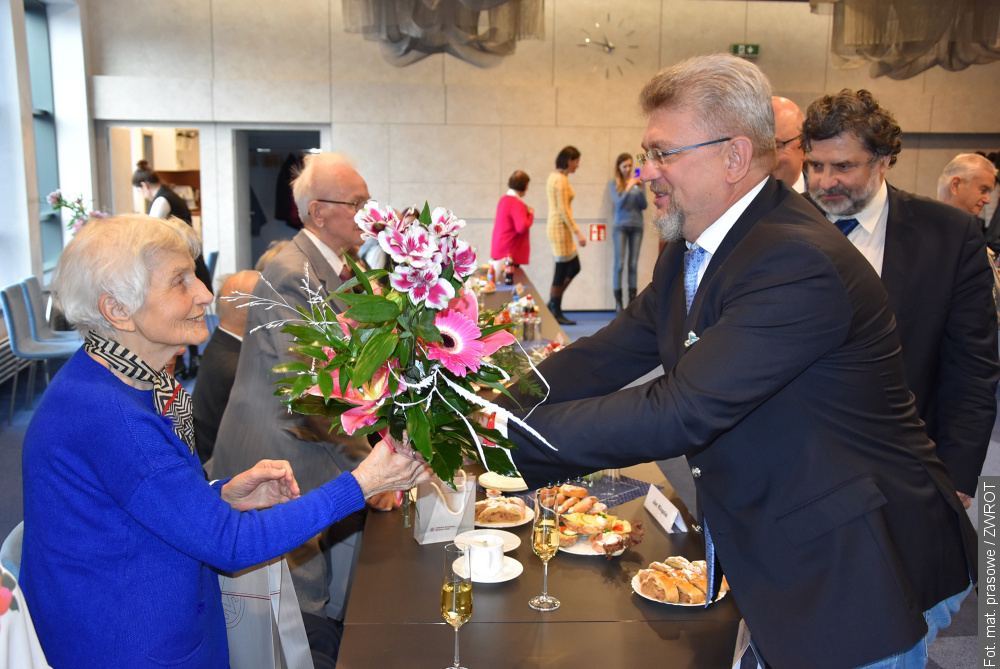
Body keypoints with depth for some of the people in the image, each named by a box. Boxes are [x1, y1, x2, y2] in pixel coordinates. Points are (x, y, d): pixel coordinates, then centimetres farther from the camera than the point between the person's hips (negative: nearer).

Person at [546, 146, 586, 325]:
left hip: (556, 227, 10)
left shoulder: (554, 176, 14)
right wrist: (578, 233, -20)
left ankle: (552, 304, 20)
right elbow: (564, 210, -21)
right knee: (562, 270, -2)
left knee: (574, 267, 14)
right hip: (560, 228, -10)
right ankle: (556, 312, 8)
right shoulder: (561, 180, -16)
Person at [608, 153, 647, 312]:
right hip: (621, 226, -2)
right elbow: (618, 204, -10)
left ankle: (632, 300, 5)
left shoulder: (638, 182, 5)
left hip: (637, 226, 2)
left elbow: (644, 206, 2)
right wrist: (629, 188, -19)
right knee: (620, 263, -7)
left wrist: (640, 190, -14)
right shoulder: (614, 184, 0)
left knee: (633, 264, 2)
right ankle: (618, 302, -5)